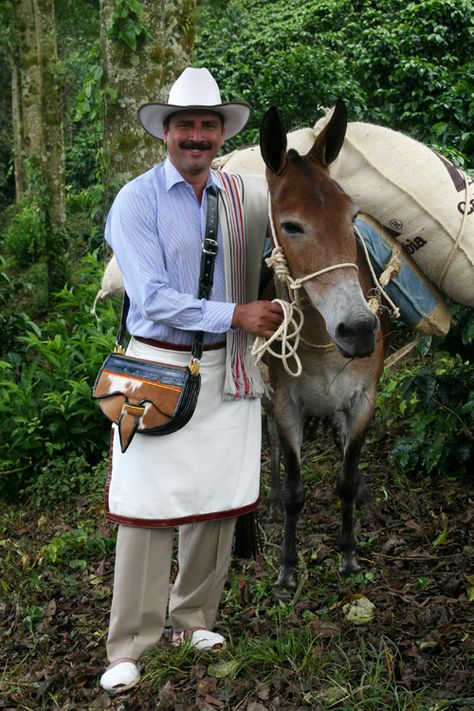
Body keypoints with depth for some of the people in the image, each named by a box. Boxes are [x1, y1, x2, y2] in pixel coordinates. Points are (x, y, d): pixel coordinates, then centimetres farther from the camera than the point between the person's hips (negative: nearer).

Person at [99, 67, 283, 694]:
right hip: (157, 367, -4)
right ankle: (129, 648, 9)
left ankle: (194, 618, 29)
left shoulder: (247, 196, 6)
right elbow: (153, 299, -15)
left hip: (227, 369, 4)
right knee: (146, 506, -2)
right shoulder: (136, 200, -7)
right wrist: (235, 315, -16)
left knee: (217, 501, 11)